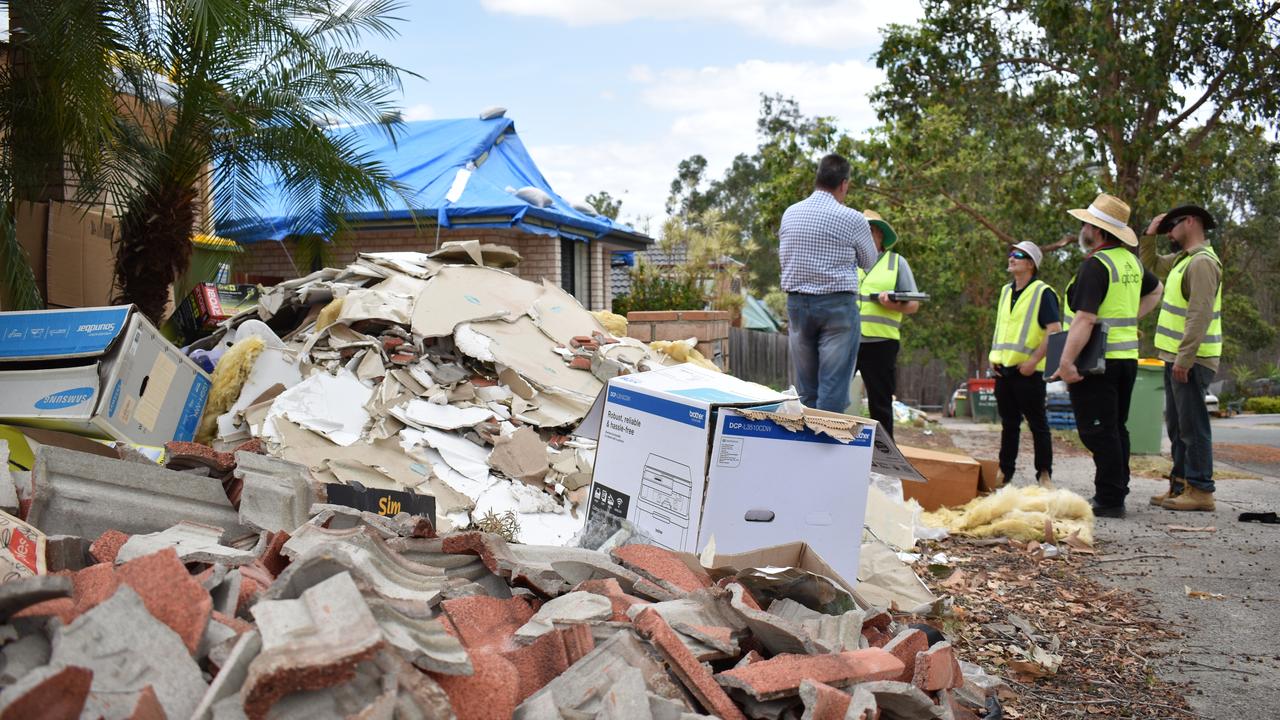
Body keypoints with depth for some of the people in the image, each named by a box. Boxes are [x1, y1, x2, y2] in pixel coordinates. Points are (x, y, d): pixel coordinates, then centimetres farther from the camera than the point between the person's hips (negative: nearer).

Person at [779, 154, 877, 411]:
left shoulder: (789, 214, 4)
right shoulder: (852, 219, -8)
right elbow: (868, 262, 7)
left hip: (796, 302, 5)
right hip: (837, 305, -5)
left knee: (805, 388, 12)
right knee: (833, 388, -2)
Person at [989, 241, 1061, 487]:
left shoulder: (1042, 292, -7)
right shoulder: (1006, 291, 16)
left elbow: (1055, 331, -14)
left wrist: (1033, 361, -18)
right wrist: (994, 356, 11)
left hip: (1028, 370, -7)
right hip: (1004, 369, 7)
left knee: (1037, 424, 1)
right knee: (1008, 423, 13)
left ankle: (1044, 474, 8)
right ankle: (1004, 472, 19)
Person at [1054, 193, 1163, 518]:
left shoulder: (1095, 264, -17)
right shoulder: (1131, 260, 12)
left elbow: (1084, 319, -25)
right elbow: (1154, 290, 32)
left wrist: (1066, 361, -24)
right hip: (1127, 357, 9)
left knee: (1098, 431, -4)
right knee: (1115, 429, 15)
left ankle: (1109, 500, -2)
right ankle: (1116, 494, 23)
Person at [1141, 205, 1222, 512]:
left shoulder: (1202, 262, -14)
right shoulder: (1182, 259, 16)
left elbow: (1200, 314, -22)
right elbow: (1151, 263, 37)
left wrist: (1184, 359, -25)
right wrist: (1150, 234, 21)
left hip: (1191, 360, -10)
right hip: (1177, 357, 10)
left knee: (1192, 426, -7)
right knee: (1177, 426, 14)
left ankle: (1200, 490, -3)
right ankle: (1180, 484, 20)